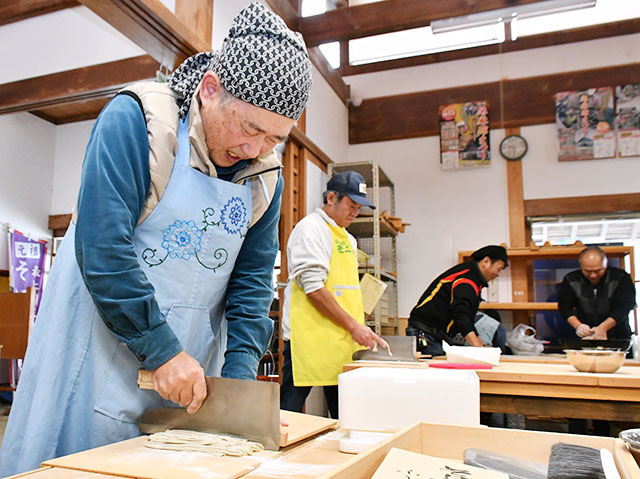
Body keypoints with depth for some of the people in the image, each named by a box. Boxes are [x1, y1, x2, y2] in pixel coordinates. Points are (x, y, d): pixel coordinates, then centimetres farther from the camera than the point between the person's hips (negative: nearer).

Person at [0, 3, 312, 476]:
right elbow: (101, 249, -23)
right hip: (103, 342, -4)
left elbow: (252, 279, 1)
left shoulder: (267, 173, 0)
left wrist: (240, 372, -9)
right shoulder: (136, 120, -16)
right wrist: (164, 350, -21)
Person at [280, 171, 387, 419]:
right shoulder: (311, 228, -9)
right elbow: (313, 288, -18)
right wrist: (353, 326, -17)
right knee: (290, 414, -2)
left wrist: (361, 329, 12)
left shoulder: (347, 238, 19)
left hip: (342, 341, 9)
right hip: (309, 339, -8)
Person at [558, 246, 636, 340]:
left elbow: (624, 307, -8)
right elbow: (564, 306, 3)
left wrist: (603, 328, -20)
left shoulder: (621, 278, -2)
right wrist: (578, 326, -15)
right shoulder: (571, 280, 3)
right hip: (583, 337, 0)